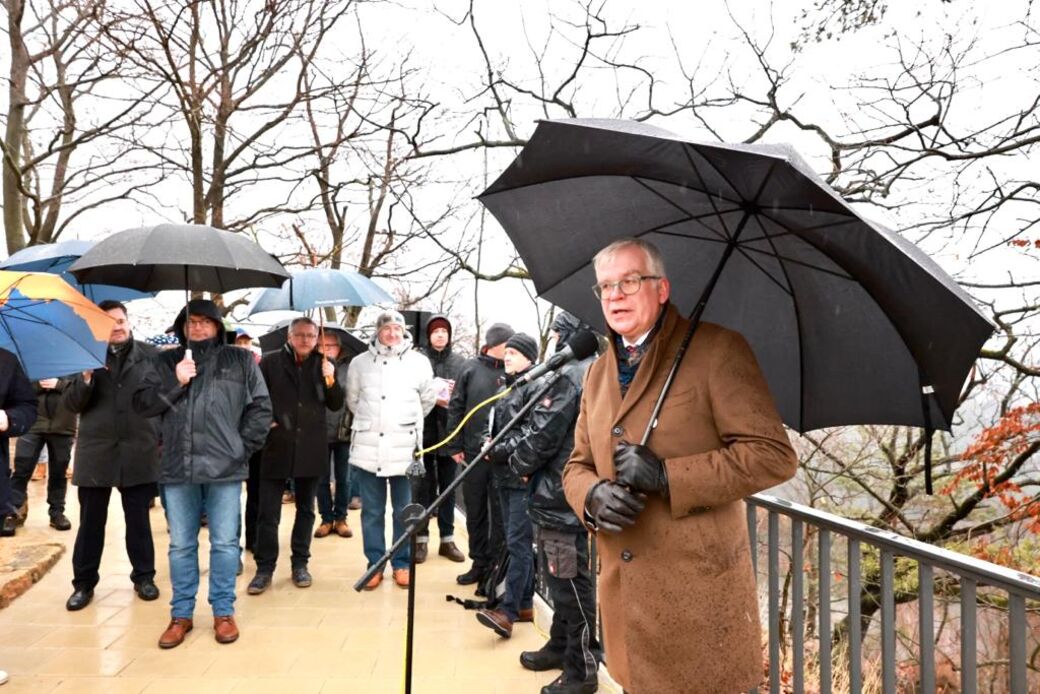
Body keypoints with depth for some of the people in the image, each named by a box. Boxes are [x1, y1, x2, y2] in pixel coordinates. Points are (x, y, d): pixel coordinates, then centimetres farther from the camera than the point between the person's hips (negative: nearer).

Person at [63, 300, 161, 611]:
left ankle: (143, 577, 22)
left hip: (139, 452, -1)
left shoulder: (150, 355, 2)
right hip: (95, 452, 1)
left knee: (139, 519, 9)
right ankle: (84, 583, 22)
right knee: (91, 521, 9)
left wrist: (163, 437, -7)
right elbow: (71, 404, 2)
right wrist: (85, 377, -16)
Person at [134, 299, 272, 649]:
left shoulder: (240, 360, 5)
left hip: (224, 468, -2)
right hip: (177, 468, 2)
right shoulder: (167, 362, 12)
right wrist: (175, 383, -8)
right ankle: (181, 614, 24)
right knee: (180, 545, 11)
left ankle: (223, 612, 19)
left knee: (224, 543, 5)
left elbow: (261, 408, 4)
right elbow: (141, 404, 5)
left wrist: (243, 447, -1)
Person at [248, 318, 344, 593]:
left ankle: (300, 564, 23)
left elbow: (336, 405, 1)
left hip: (310, 449, 2)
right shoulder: (271, 362, -1)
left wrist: (330, 380, -14)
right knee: (268, 512, 1)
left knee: (306, 509, 12)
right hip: (276, 447, -2)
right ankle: (264, 568, 12)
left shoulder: (324, 365, 5)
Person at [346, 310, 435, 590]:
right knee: (372, 512, 8)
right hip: (368, 448, 1)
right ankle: (375, 564, 20)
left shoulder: (419, 362, 0)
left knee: (404, 511, 8)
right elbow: (353, 400, 15)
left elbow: (428, 400, 11)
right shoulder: (360, 363, 2)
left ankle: (401, 564, 21)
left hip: (405, 449, 0)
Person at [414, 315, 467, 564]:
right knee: (424, 485, 5)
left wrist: (451, 399, -12)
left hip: (449, 431, 3)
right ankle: (421, 538, 13)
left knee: (448, 486, 9)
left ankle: (447, 539, 18)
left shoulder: (460, 362, 7)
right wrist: (433, 399, -15)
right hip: (424, 431, -2)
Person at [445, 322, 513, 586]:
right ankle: (479, 564, 27)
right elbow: (456, 408, 6)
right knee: (475, 512, 12)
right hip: (473, 453, 2)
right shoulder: (471, 369, 3)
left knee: (499, 514, 5)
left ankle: (495, 567, 17)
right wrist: (455, 446, 2)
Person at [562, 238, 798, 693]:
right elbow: (578, 465, 17)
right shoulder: (599, 371, 13)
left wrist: (666, 475, -20)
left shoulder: (716, 350, -8)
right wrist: (593, 497, -7)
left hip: (699, 591, -6)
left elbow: (774, 456, -14)